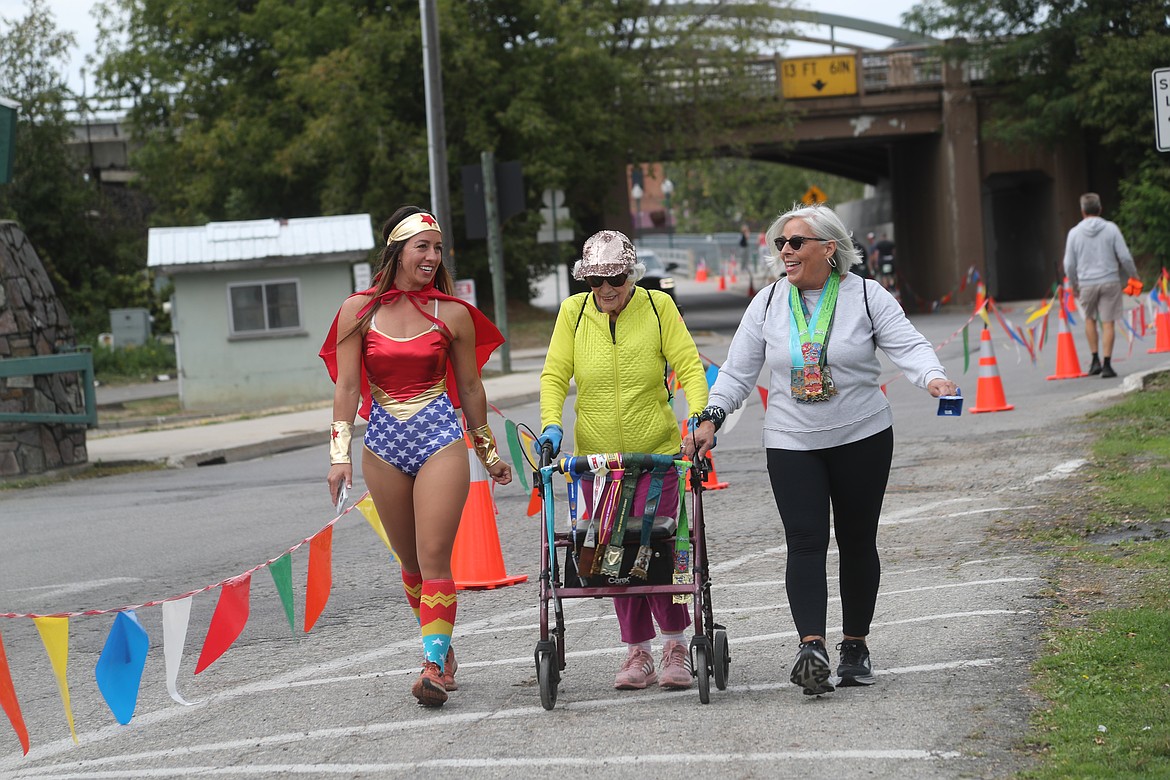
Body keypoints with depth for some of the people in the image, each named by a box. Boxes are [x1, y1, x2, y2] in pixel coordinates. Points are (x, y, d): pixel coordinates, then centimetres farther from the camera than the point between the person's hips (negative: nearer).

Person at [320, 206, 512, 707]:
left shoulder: (452, 315, 2)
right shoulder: (359, 311, 2)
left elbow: (469, 388, 11)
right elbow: (347, 386, 1)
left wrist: (488, 453, 17)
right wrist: (340, 453, -6)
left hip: (440, 440, -2)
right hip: (383, 445, 2)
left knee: (435, 558, -11)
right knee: (410, 563, 10)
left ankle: (433, 666, -13)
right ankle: (442, 651, 25)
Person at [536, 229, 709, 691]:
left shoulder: (658, 306, -3)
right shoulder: (573, 311, 1)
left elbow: (689, 366, -5)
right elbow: (554, 375, 1)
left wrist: (698, 415, -21)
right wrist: (551, 423, -14)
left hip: (656, 451, -2)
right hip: (597, 454, 2)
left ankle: (675, 644, 9)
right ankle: (637, 652, 12)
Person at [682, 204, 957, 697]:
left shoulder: (866, 296, -3)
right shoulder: (768, 303, 3)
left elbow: (907, 345, -11)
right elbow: (738, 372, 6)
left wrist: (932, 378, -31)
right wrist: (711, 418, -7)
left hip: (862, 438, -1)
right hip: (791, 443, 1)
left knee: (857, 542, 7)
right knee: (805, 544, -13)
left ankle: (856, 645, 21)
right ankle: (812, 648, -23)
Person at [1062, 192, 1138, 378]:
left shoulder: (1075, 232, -1)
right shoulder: (1111, 229, -4)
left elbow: (1069, 264, 4)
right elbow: (1125, 256, -3)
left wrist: (1073, 285, 19)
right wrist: (1133, 275, 14)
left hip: (1086, 284, 1)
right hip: (1110, 282, -1)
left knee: (1090, 318, 20)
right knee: (1107, 322, 2)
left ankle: (1095, 359, 14)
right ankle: (1106, 364, -2)